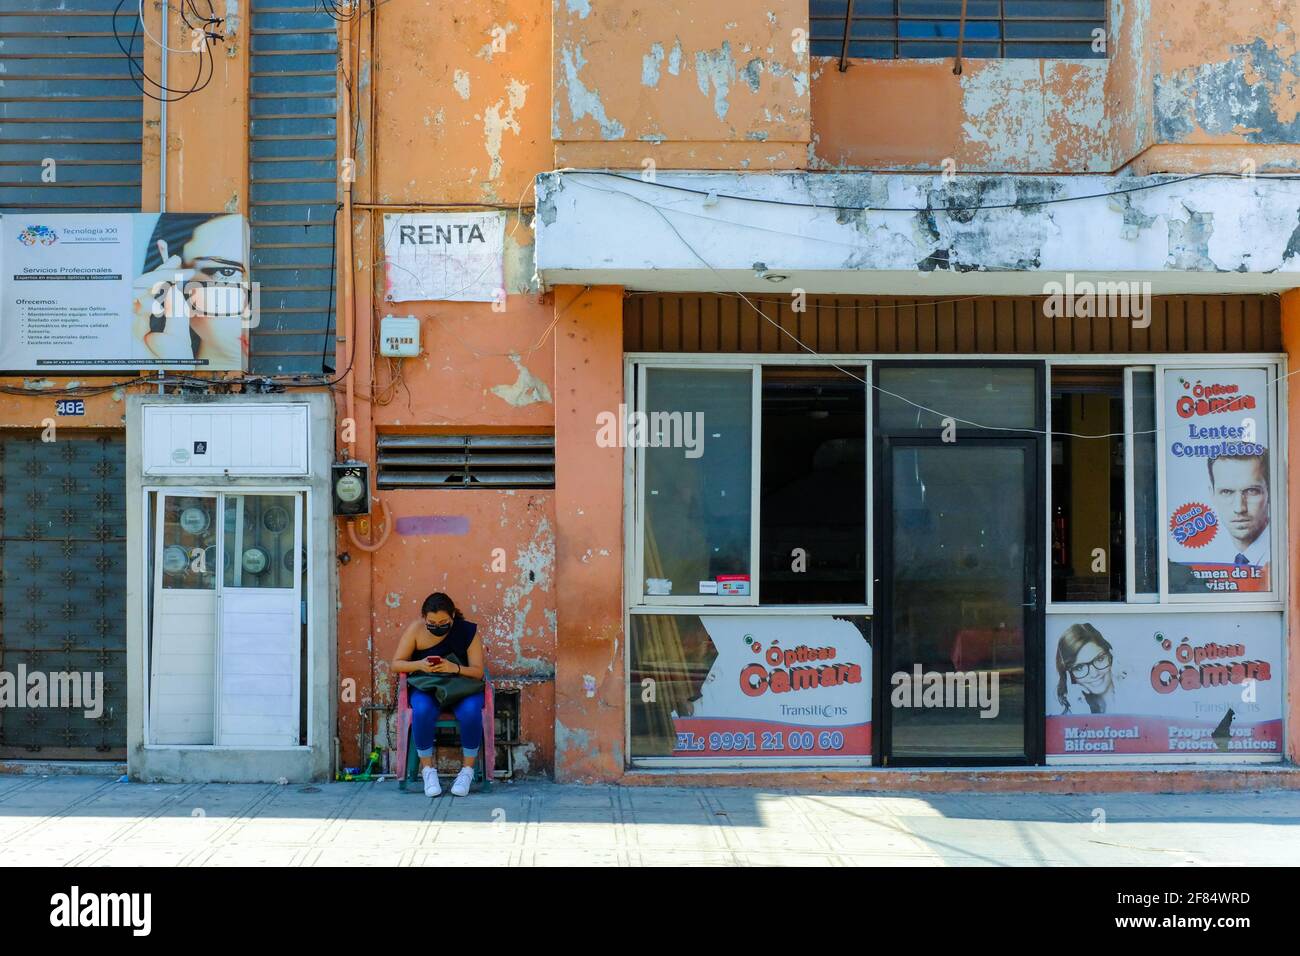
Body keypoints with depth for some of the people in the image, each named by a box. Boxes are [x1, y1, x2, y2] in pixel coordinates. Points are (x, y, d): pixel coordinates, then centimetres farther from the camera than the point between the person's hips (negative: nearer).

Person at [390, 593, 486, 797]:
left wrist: (455, 668, -30)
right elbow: (396, 664, -2)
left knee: (471, 711, -34)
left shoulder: (468, 631, -10)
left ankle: (467, 770, -14)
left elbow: (478, 672, -10)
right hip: (426, 688, 1)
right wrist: (419, 665, -23)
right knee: (422, 710, -34)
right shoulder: (415, 629, -8)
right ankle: (427, 769, -15)